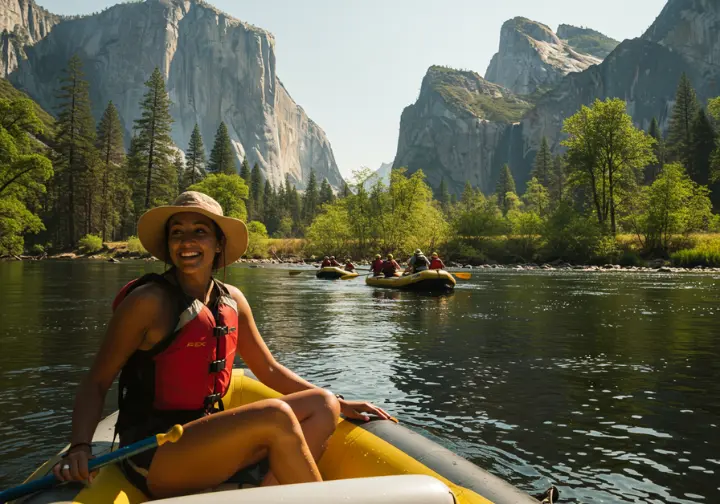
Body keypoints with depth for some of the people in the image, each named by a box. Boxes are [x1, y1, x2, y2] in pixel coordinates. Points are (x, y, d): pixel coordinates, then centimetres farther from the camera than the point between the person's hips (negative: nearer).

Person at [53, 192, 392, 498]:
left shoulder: (231, 300, 6)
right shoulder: (150, 301, -10)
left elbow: (269, 370, 13)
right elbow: (96, 383, -5)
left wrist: (340, 405, 9)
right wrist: (80, 448, -23)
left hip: (207, 442, 7)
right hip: (153, 458, -7)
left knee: (321, 405, -3)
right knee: (275, 416, -28)